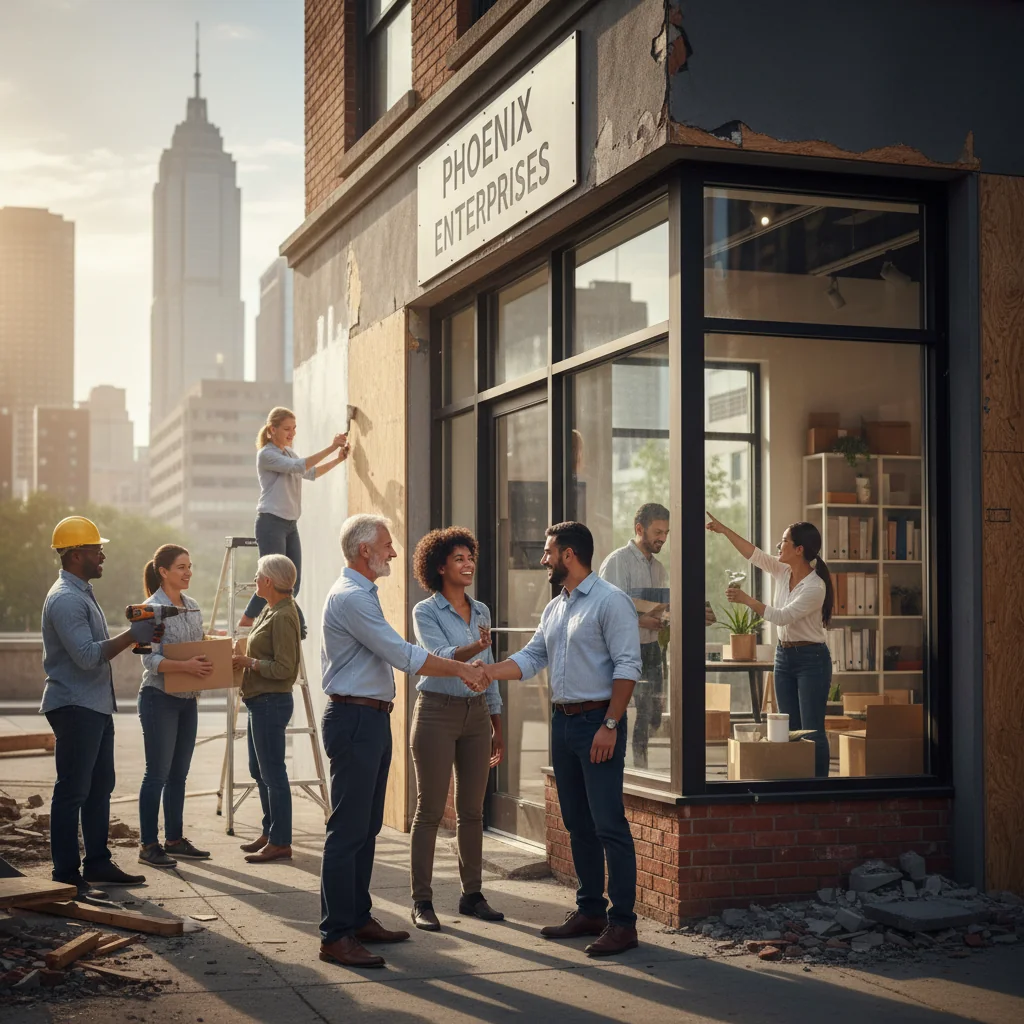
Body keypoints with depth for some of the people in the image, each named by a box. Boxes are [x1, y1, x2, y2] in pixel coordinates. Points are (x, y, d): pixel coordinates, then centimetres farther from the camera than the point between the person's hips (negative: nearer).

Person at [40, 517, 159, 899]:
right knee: (72, 792, -6)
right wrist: (132, 636, -22)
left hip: (96, 707, 11)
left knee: (100, 787, 15)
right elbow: (87, 655, -24)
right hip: (74, 707, -11)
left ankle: (97, 863, 24)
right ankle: (67, 876, -3)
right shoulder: (65, 599, -17)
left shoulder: (82, 593, 17)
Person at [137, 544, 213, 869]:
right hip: (160, 698, -7)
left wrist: (211, 663, -2)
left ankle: (175, 839, 20)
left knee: (179, 773, 12)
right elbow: (150, 660, -18)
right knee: (158, 774, -3)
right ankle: (148, 845, 5)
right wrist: (185, 666, -31)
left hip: (188, 699, 7)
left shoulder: (192, 607, 11)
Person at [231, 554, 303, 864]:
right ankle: (270, 833, 28)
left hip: (272, 702, -11)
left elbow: (283, 668, -22)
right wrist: (244, 658, 6)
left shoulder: (283, 617, -18)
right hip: (261, 701, 11)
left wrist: (249, 662, -15)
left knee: (272, 773, -4)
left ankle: (280, 843, 4)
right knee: (259, 770, 18)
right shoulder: (270, 610, 13)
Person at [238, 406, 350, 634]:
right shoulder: (266, 454, -9)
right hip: (271, 523, -8)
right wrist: (331, 448, -23)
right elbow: (299, 467, -21)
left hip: (291, 525, 8)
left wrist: (338, 460, 11)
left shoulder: (289, 453, 16)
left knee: (293, 582, 3)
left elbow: (311, 473, 25)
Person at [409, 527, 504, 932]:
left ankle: (472, 895, 18)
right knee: (430, 810, -3)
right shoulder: (426, 612, -5)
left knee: (472, 811, 9)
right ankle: (422, 902, 2)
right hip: (437, 712, -5)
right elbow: (438, 656, -21)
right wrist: (475, 648, -41)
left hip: (476, 713, 6)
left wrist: (497, 726, 16)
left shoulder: (481, 611, 13)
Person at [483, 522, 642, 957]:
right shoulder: (554, 608, 16)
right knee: (577, 823, 13)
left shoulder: (610, 601, -10)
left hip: (598, 721, -9)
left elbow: (627, 667, -15)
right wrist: (484, 672, 0)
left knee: (608, 824, -8)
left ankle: (622, 922, -4)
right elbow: (530, 658, 14)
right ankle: (589, 911, 22)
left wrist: (610, 725, -19)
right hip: (563, 721, 9)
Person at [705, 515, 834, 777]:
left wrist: (746, 599, -22)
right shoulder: (783, 572, 3)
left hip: (811, 659, -8)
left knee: (812, 731, -8)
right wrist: (723, 530, 3)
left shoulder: (816, 587, -20)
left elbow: (782, 617, -23)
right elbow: (754, 554, 7)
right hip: (784, 656, 8)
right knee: (790, 730, 8)